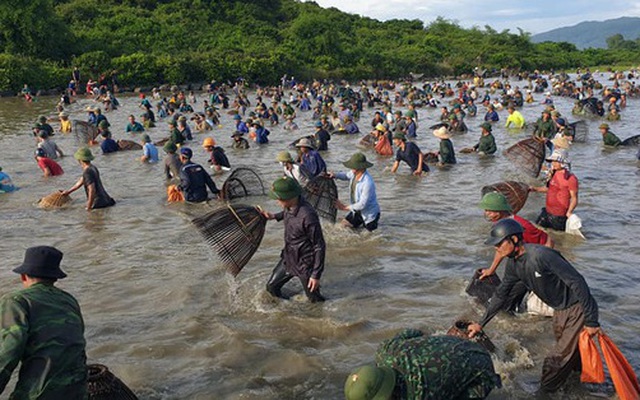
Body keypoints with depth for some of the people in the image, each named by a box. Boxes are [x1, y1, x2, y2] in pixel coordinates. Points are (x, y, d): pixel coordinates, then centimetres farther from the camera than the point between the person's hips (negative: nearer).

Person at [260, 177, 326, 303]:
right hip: (288, 258, 8)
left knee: (314, 299, 12)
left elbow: (320, 246, -26)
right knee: (272, 287, 20)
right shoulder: (289, 206, -11)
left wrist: (316, 275, -21)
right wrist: (274, 216, 11)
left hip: (305, 264, -8)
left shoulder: (307, 216, -35)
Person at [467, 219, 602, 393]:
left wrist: (590, 321, -25)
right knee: (570, 354, 22)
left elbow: (577, 282, -27)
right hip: (559, 311, 8)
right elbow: (501, 294, 13)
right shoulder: (513, 264, -1)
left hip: (578, 309, -8)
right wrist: (481, 324, 16)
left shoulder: (541, 255, -29)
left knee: (557, 360, -4)